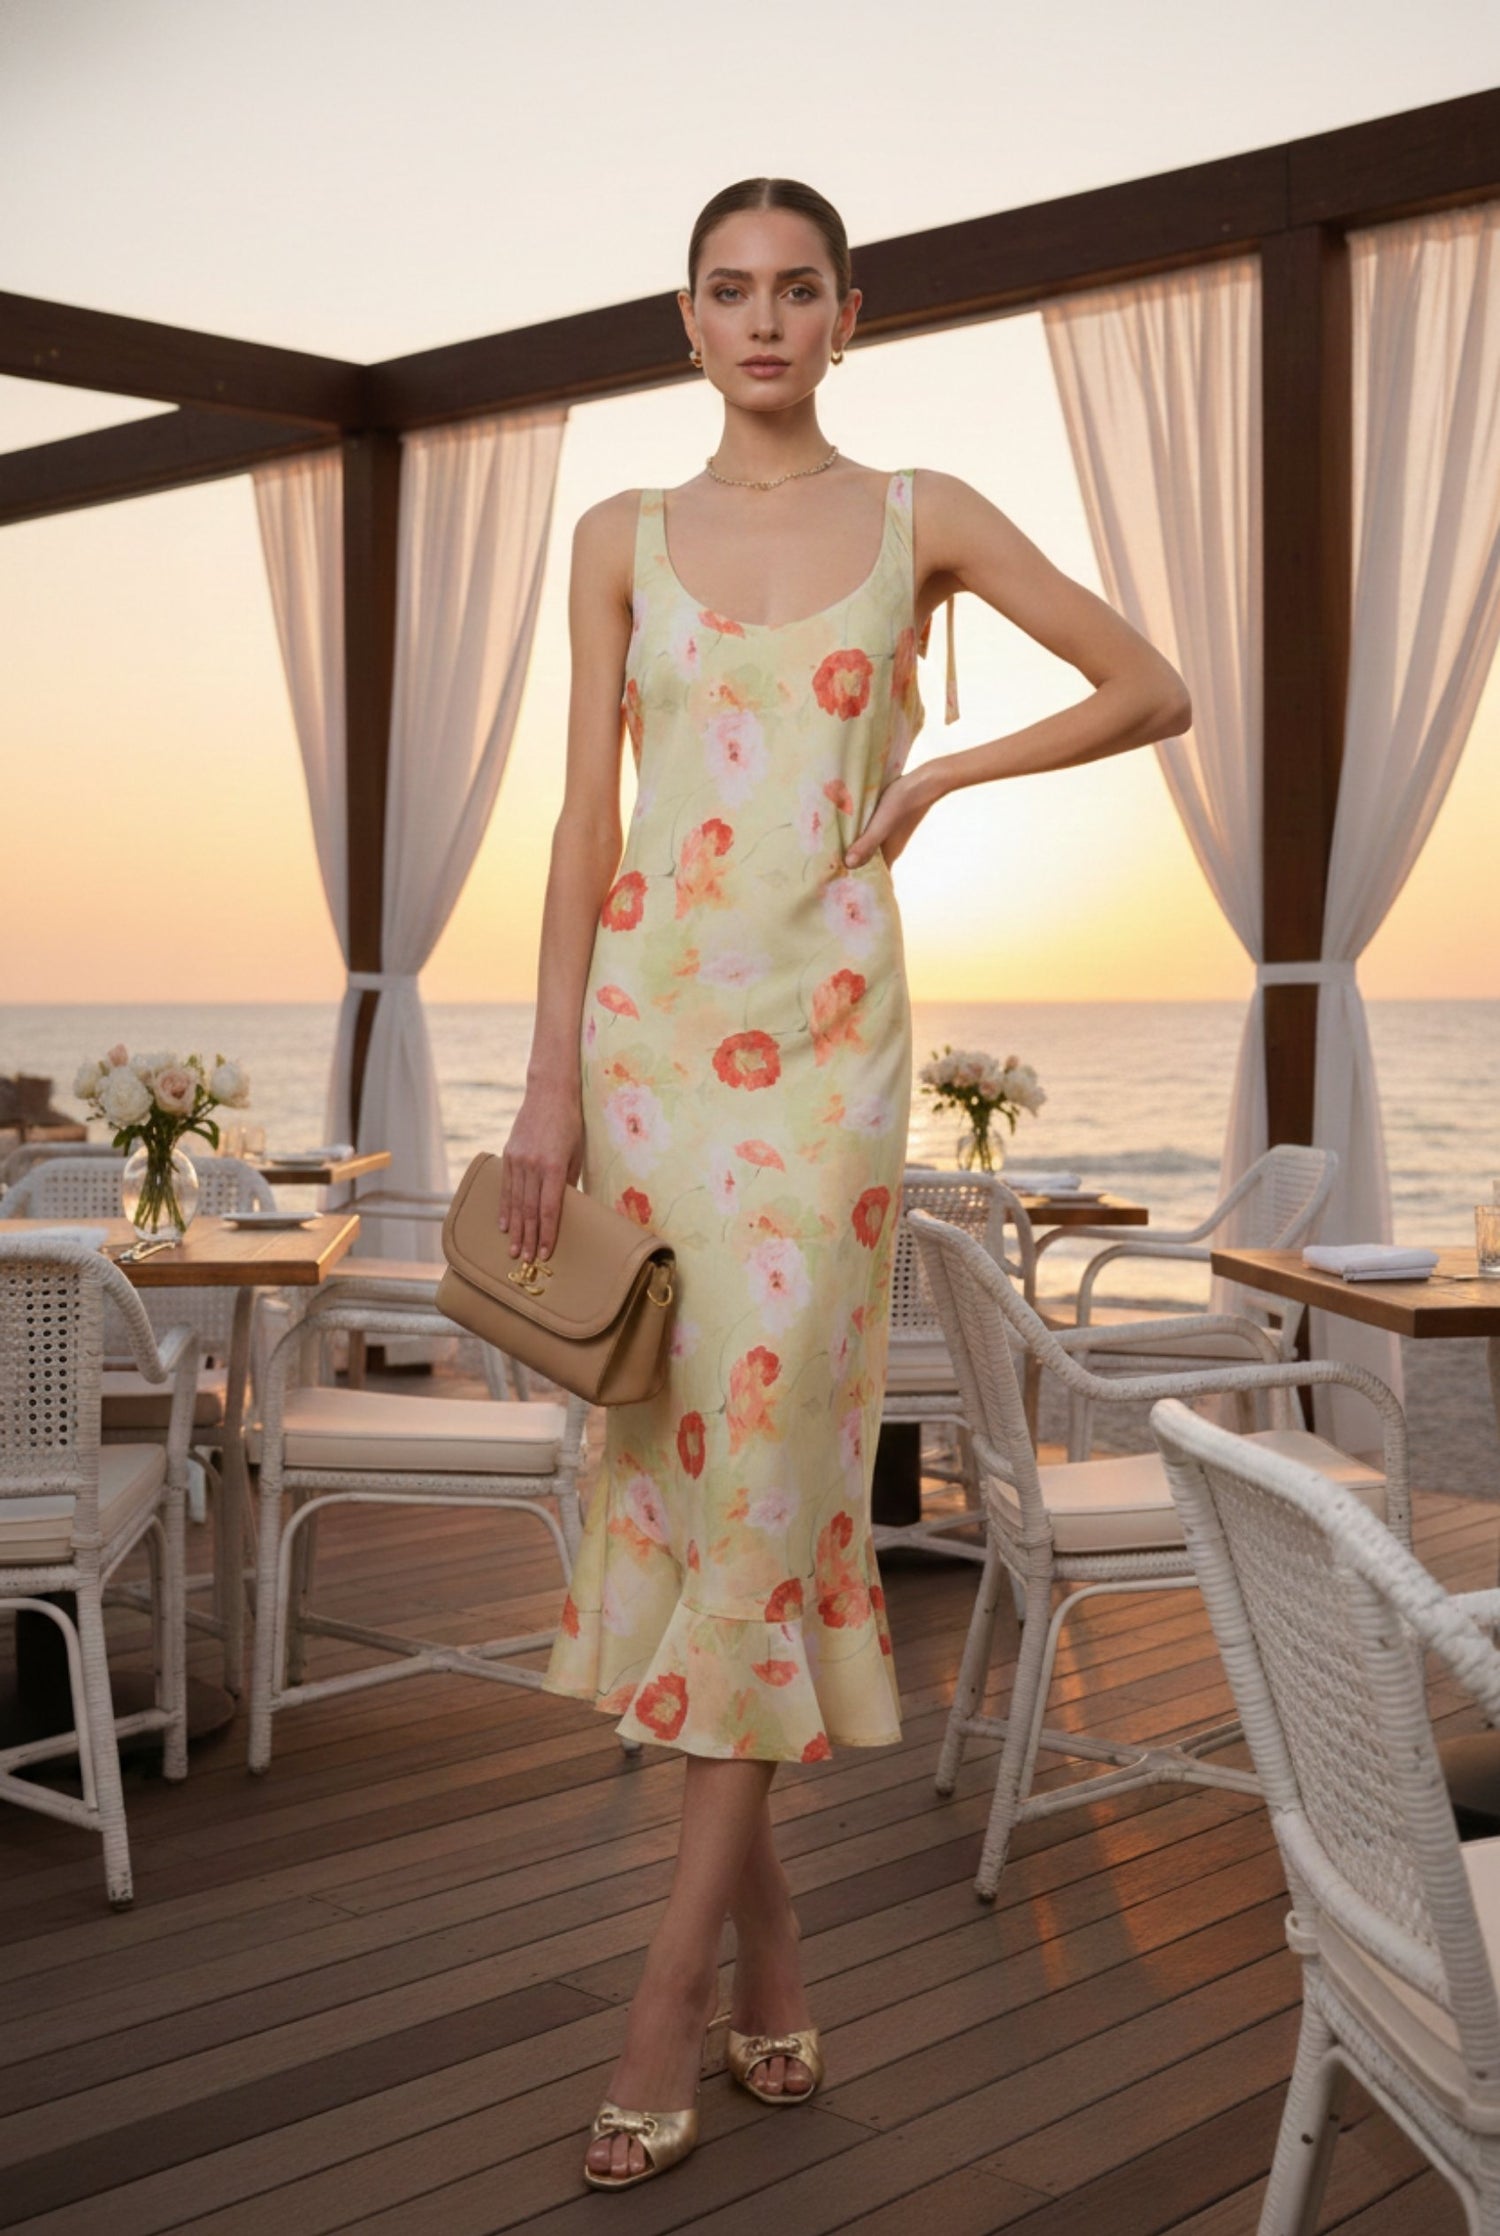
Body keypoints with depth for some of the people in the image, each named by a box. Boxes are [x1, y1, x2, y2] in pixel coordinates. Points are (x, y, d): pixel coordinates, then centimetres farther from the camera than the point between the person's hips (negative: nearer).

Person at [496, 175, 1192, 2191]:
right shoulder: (623, 538, 11)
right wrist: (550, 1080, -1)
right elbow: (587, 819, 6)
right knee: (668, 1457, 3)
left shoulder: (922, 516, 7)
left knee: (770, 1466, -7)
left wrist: (943, 773, -1)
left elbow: (1153, 689, 10)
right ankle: (767, 1939, 20)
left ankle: (671, 1996, 3)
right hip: (646, 1019, 3)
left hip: (823, 1028, -2)